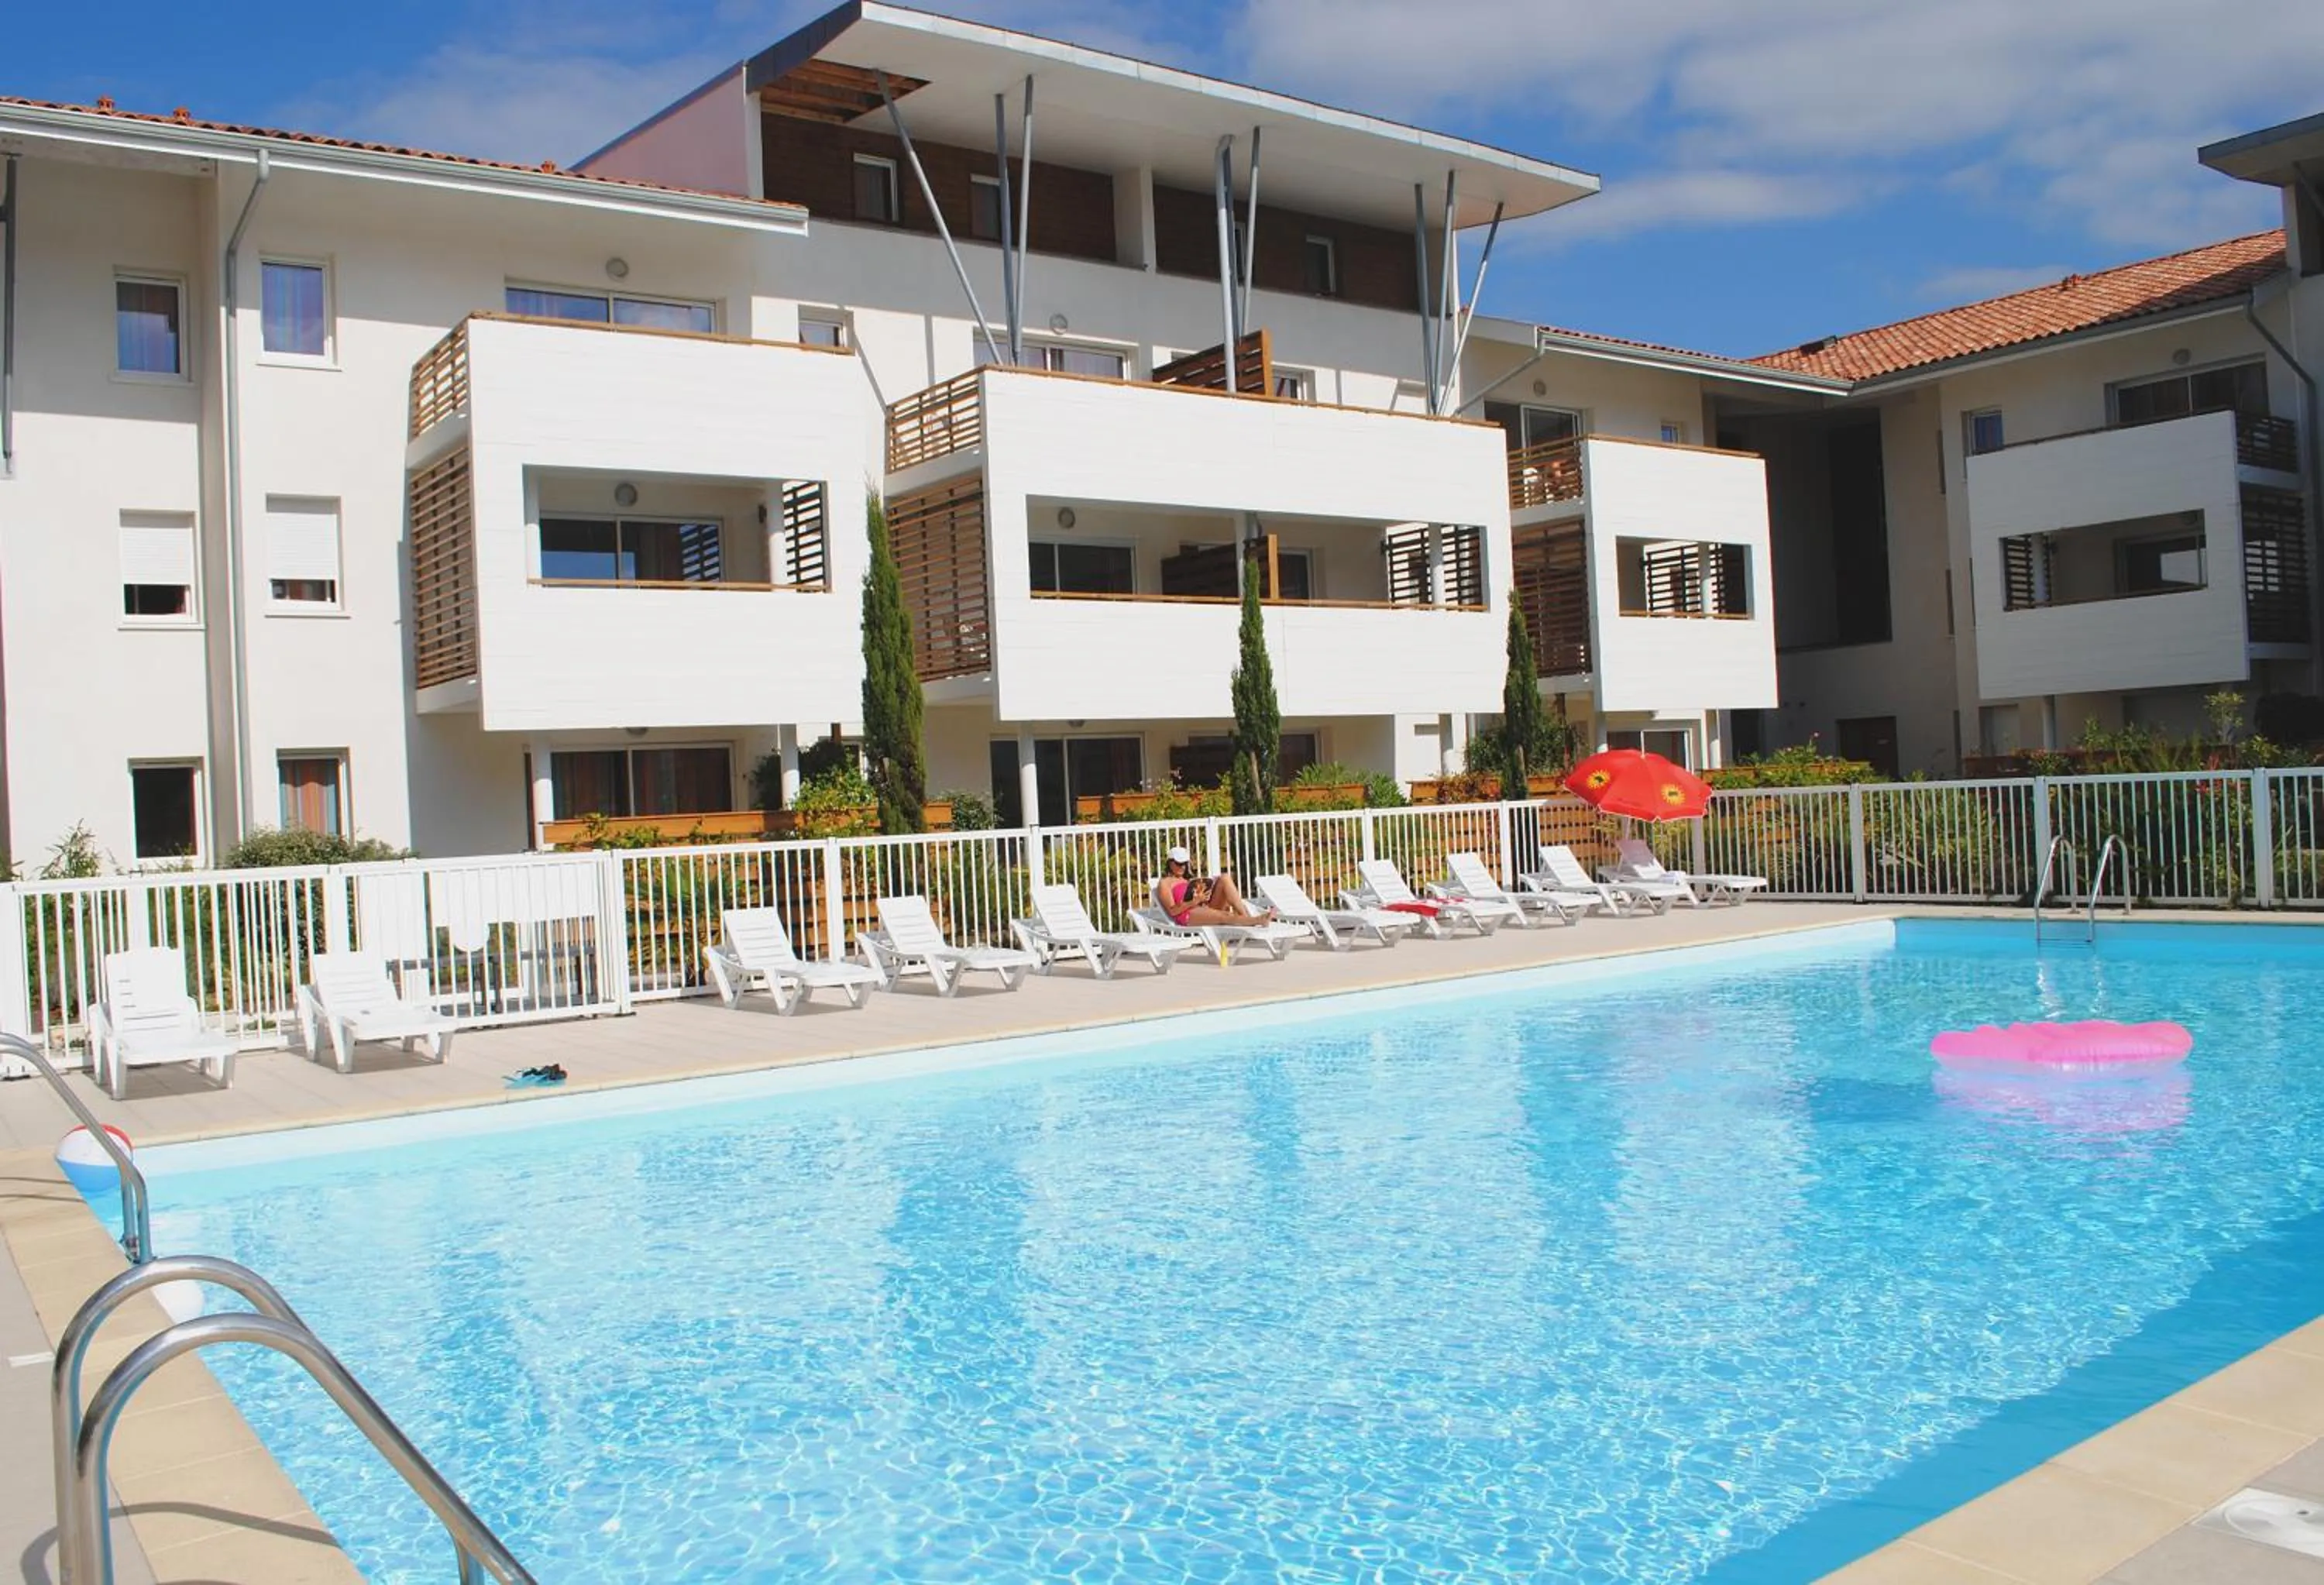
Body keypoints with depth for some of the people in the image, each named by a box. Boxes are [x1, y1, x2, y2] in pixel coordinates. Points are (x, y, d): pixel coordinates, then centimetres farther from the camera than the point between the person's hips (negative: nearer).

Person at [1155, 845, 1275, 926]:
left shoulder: (1188, 880, 35)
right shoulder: (1164, 883, 12)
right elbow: (1172, 911, -5)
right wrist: (1196, 901, -16)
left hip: (1204, 908, 7)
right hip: (1187, 916, -7)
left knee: (1225, 879, -13)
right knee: (1224, 916, -35)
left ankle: (1247, 916, -29)